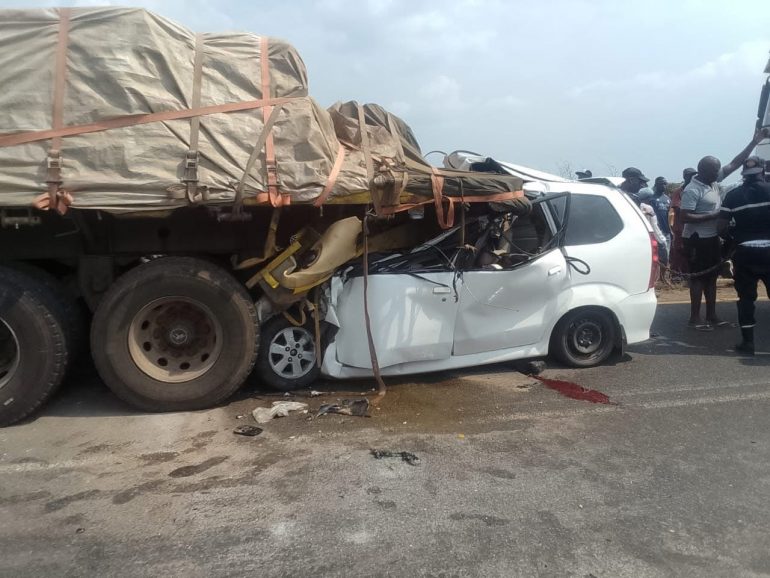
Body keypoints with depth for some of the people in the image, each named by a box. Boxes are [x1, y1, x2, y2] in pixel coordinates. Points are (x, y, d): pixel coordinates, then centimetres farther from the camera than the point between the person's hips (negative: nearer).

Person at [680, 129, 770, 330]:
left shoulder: (714, 180, 7)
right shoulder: (692, 190, -18)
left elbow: (735, 164, 13)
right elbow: (684, 217, -24)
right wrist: (711, 216, -21)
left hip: (712, 237, 9)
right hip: (697, 239, -9)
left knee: (712, 276, 12)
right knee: (699, 277, -4)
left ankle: (712, 316, 21)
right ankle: (695, 318, 3)